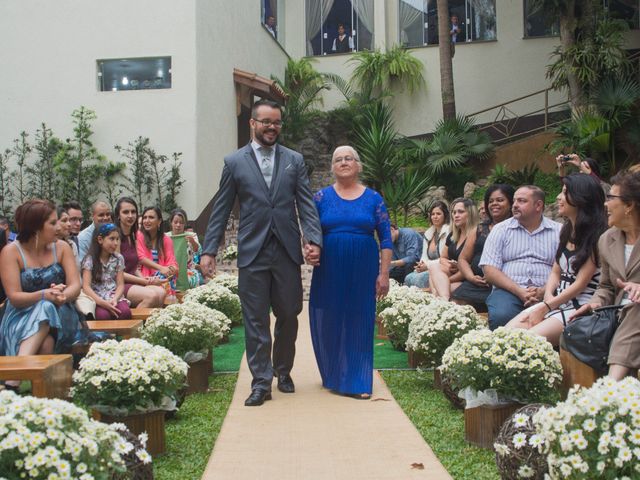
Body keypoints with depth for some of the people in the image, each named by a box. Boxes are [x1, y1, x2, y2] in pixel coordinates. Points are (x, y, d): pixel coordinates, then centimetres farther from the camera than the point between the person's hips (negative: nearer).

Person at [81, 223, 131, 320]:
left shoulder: (118, 258, 10)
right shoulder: (90, 259, 0)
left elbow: (120, 284, 7)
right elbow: (86, 286, -8)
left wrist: (115, 299, -15)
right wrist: (102, 302, -22)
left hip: (115, 296, 3)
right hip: (97, 298, -2)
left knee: (125, 312, -31)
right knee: (103, 315, -36)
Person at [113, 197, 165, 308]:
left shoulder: (133, 236, 17)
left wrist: (145, 279, -3)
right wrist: (145, 281, -9)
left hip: (134, 282, 7)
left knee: (161, 292, -23)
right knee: (151, 295, -30)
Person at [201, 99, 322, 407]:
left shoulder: (294, 160, 8)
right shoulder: (235, 162, 5)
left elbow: (306, 205, 3)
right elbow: (221, 210, 4)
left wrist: (314, 240, -11)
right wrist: (209, 250, -2)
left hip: (287, 251, 2)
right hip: (252, 253, -1)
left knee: (289, 316, 9)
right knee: (255, 320, 2)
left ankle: (283, 372, 29)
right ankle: (261, 382, 11)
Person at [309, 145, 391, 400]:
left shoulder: (373, 198, 4)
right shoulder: (321, 197, 5)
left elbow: (386, 238, 3)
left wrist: (384, 273, -3)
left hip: (363, 272, -1)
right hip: (329, 273, 1)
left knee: (359, 323, 3)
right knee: (329, 323, 6)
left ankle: (357, 382, 13)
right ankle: (333, 375, 24)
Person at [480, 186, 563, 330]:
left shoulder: (558, 231, 12)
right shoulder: (501, 229, 12)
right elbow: (489, 269, 1)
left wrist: (543, 291, -15)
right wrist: (519, 291, -12)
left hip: (546, 294, 0)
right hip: (508, 291, 0)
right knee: (500, 316, -33)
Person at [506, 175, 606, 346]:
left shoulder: (596, 237, -12)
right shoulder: (567, 231, 14)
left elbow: (580, 283, -14)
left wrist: (544, 308, -13)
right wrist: (548, 296, -5)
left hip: (580, 308, -8)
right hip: (557, 303, 8)